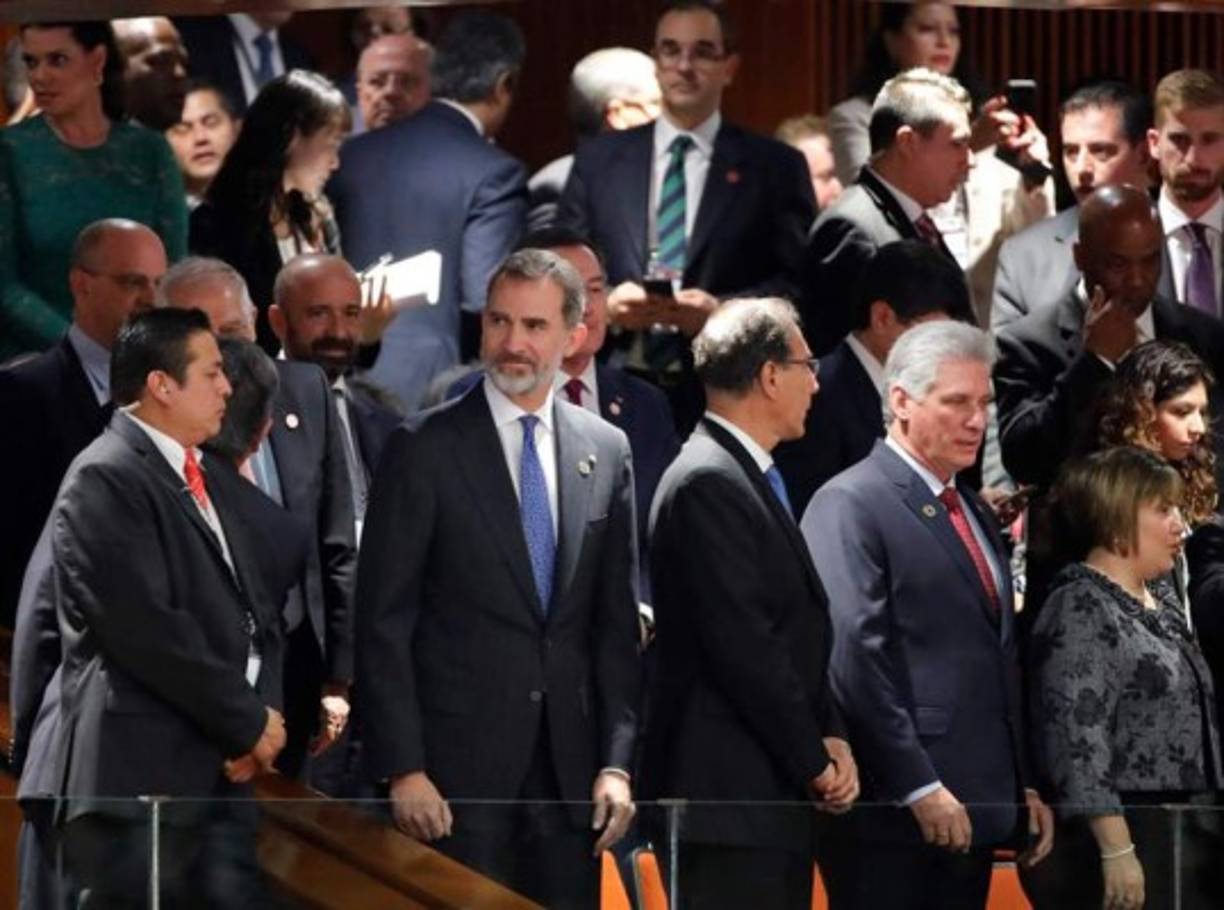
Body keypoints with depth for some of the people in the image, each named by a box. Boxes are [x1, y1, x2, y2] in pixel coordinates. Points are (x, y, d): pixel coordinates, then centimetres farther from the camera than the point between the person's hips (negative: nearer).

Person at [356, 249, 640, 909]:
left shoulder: (606, 452, 9)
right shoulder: (425, 449, -3)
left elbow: (617, 623, 11)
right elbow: (383, 624, -4)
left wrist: (616, 762, 4)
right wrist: (403, 770, -10)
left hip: (570, 770, 4)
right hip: (458, 767, -3)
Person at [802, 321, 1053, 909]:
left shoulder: (974, 512, 21)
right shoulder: (849, 506, -7)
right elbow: (854, 658, -16)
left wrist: (1025, 788, 16)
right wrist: (919, 789, -19)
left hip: (976, 810, 8)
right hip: (899, 813, -8)